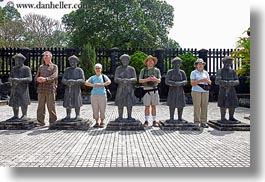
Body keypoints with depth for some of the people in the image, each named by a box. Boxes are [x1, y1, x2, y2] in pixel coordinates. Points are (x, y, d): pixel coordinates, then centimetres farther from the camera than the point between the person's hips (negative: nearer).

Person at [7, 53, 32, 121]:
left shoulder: (26, 68, -1)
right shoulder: (14, 69, 14)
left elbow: (29, 79, -11)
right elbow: (10, 78, 10)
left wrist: (19, 80, -22)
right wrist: (12, 79, -14)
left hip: (23, 88, -5)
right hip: (14, 88, 5)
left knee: (23, 102, -8)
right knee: (14, 102, 5)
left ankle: (24, 116, 2)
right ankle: (15, 116, 15)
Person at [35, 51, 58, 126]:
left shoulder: (54, 66, 7)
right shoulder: (40, 67, 20)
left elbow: (54, 76, -10)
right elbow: (36, 77, 14)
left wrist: (45, 79, -25)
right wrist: (38, 79, -11)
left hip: (50, 89, -4)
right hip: (41, 89, 4)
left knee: (51, 106, -2)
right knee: (40, 106, 4)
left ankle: (52, 121, 7)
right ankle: (41, 121, 12)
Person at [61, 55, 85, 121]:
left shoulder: (80, 70, 0)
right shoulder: (67, 70, 9)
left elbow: (82, 80, -10)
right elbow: (63, 80, 0)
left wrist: (74, 81, -25)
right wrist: (67, 82, -22)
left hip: (76, 89, -3)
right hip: (68, 89, 3)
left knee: (76, 104, -2)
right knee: (68, 103, 4)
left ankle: (77, 116, 9)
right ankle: (68, 116, 14)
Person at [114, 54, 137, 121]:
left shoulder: (132, 69, 2)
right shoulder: (118, 69, 2)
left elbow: (135, 79, -8)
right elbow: (116, 79, -8)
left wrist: (128, 80, -29)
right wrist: (122, 80, -29)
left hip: (129, 88, 0)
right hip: (120, 88, 0)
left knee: (129, 103, -2)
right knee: (120, 103, 1)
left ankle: (129, 117, 8)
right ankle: (120, 117, 10)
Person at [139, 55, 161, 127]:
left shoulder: (157, 70, 8)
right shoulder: (143, 70, 4)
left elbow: (159, 80, 0)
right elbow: (140, 80, -3)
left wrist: (155, 79, -23)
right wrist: (147, 79, -21)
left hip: (154, 90, 2)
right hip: (146, 90, -1)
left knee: (154, 106, 5)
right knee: (147, 106, 0)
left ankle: (154, 121, 9)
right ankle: (146, 121, 6)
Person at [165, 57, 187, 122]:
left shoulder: (182, 72, 8)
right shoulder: (170, 72, -1)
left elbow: (185, 81, -3)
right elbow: (167, 81, -11)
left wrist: (180, 83, -25)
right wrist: (175, 83, -25)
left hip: (180, 91, 3)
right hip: (172, 91, -3)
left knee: (181, 105, 3)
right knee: (172, 105, -3)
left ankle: (180, 118, 14)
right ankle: (171, 118, 5)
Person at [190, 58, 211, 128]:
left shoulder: (206, 72, 16)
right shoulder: (193, 73, 3)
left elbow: (210, 82, 12)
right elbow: (192, 83, -7)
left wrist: (207, 80, -10)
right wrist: (200, 80, -18)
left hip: (205, 91, 4)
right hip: (196, 91, -4)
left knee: (204, 106, 1)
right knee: (197, 106, -7)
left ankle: (203, 122, 6)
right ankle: (196, 122, -3)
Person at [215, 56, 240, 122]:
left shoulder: (233, 71, 12)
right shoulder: (220, 71, -2)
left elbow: (237, 81, 7)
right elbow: (217, 81, -13)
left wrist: (233, 83, -16)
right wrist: (227, 83, -22)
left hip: (232, 91, 5)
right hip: (223, 91, -5)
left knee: (233, 104, 5)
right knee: (223, 104, -5)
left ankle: (231, 117, 17)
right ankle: (223, 118, 4)